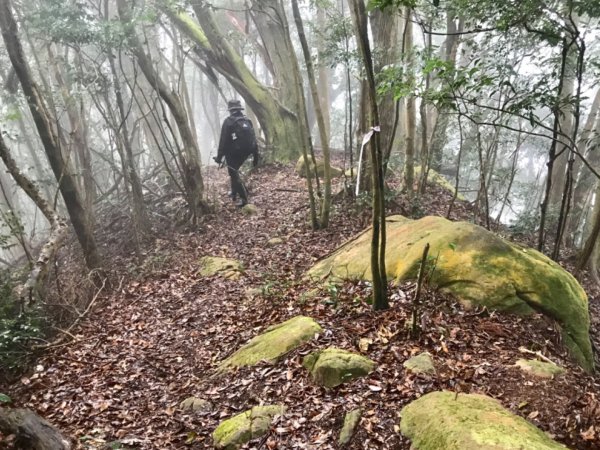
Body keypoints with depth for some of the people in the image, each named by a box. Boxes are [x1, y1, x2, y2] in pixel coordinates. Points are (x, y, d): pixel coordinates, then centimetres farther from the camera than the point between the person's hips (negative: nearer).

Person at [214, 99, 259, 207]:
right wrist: (255, 157, 12)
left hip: (233, 152, -6)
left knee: (234, 174, 4)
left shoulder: (228, 121, -9)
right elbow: (254, 140, 7)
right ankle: (234, 192, 31)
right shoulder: (248, 121, 8)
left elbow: (223, 141, -13)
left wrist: (219, 156, -8)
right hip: (246, 152, 6)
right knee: (234, 170, 27)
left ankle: (244, 198, -3)